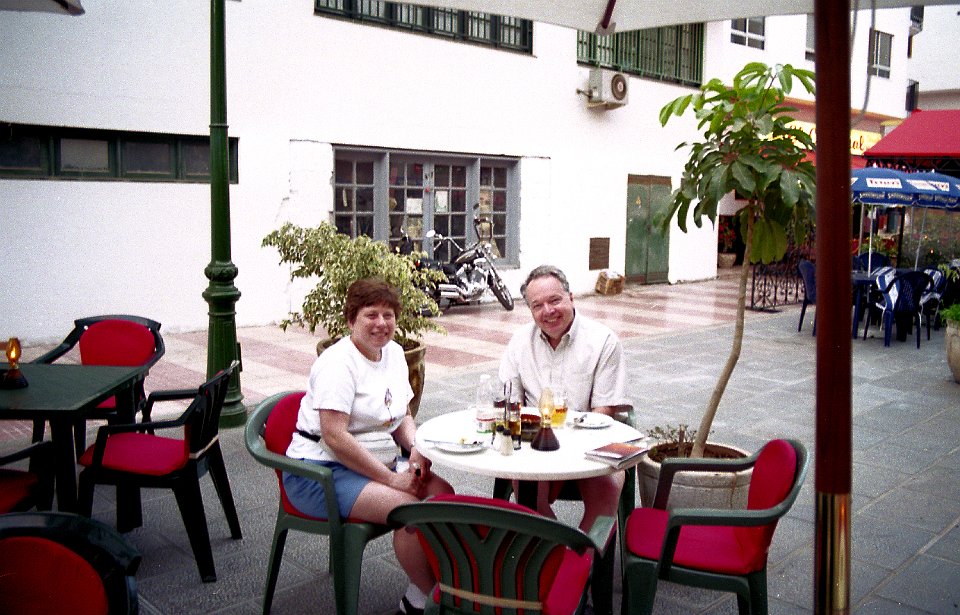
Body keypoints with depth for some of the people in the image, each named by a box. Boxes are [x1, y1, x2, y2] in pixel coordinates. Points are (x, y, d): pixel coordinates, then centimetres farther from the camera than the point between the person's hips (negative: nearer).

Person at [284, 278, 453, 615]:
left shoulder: (393, 352, 9)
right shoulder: (338, 362, -16)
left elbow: (402, 416, 17)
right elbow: (334, 437, -24)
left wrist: (417, 448, -5)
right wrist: (391, 478, -22)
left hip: (376, 464, 8)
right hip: (322, 471, -8)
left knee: (442, 493, -11)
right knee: (408, 508, -26)